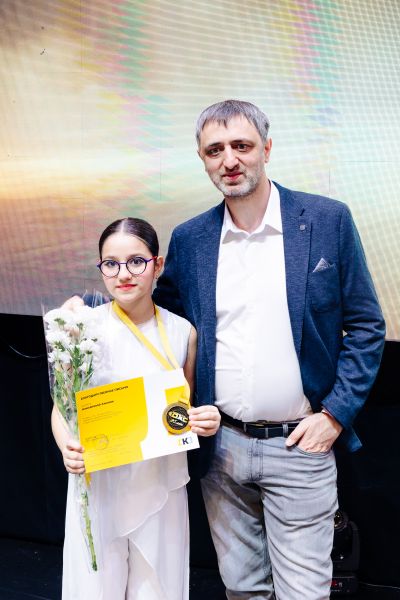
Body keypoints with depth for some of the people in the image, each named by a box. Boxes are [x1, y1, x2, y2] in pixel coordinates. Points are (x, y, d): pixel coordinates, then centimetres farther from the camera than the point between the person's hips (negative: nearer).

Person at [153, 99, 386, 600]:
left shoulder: (328, 220, -5)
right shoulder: (189, 239, 3)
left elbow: (366, 326, -2)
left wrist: (336, 413, -8)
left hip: (300, 446, -2)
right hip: (220, 446, 3)